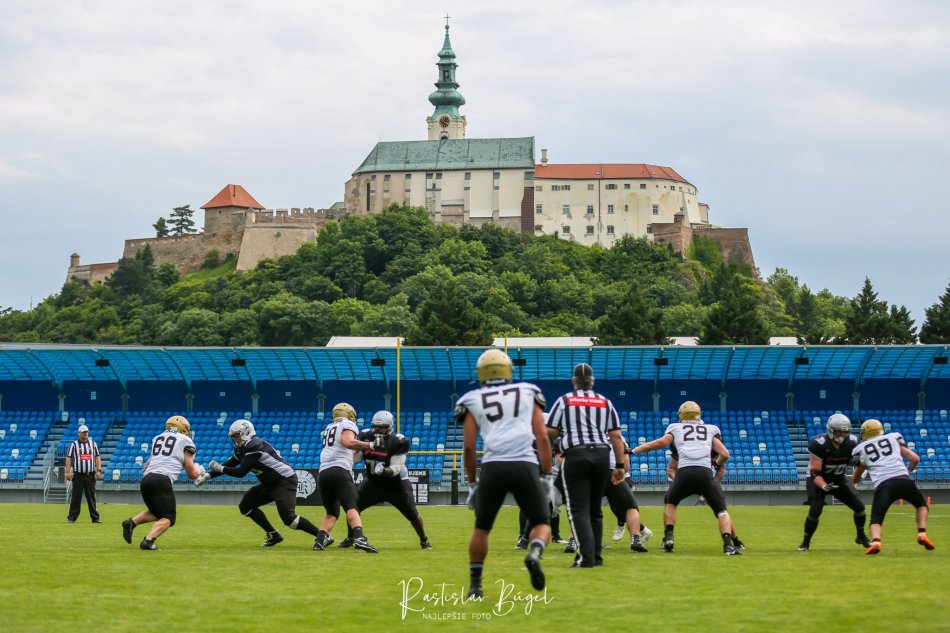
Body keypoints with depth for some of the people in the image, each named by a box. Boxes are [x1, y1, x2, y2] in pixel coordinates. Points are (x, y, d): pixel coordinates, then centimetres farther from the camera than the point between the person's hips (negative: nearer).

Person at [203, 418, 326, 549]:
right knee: (246, 505, 9)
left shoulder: (254, 446, -19)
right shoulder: (243, 449, 11)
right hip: (270, 483, 10)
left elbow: (241, 472, -20)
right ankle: (273, 535, 12)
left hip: (285, 481, -10)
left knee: (288, 518, -22)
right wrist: (208, 475, 8)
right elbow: (229, 464, 17)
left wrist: (219, 468, -10)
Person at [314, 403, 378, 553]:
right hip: (340, 471, -6)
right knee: (351, 508, -18)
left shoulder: (329, 428, 30)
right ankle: (359, 538, -39)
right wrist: (370, 445, -9)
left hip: (323, 472, 6)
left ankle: (320, 539, -5)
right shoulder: (348, 425, 8)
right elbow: (347, 442, -13)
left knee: (331, 513, 16)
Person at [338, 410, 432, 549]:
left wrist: (384, 471, -45)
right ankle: (350, 539, 9)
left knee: (412, 513, -7)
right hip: (373, 482, 3)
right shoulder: (365, 437, -11)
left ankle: (424, 541, 15)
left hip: (396, 482, -3)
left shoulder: (397, 442, -22)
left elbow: (396, 468, -24)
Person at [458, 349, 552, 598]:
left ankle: (475, 585, 17)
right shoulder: (528, 393, 18)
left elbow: (469, 447, 9)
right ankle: (534, 554, -20)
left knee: (482, 528, 19)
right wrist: (547, 476, 13)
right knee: (542, 523, 13)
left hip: (492, 467, 0)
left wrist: (472, 484, 17)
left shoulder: (472, 401, 15)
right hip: (525, 466, 0)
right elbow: (542, 437, 11)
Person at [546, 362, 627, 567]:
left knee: (579, 509, -5)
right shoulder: (605, 402, 13)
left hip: (576, 455, -4)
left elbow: (550, 432, 1)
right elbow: (616, 436, 9)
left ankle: (586, 557, -18)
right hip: (602, 455, 4)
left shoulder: (564, 401, 4)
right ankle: (595, 556, 17)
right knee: (594, 508, 15)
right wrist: (620, 466, 13)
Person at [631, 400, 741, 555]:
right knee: (721, 510, 10)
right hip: (705, 473, 0)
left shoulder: (676, 428, 21)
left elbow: (662, 442, 8)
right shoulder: (711, 429, 24)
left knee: (670, 502, 29)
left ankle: (668, 537, 13)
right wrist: (717, 463, 40)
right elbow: (725, 454, 18)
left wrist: (634, 450, 17)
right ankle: (728, 544, -12)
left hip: (684, 472, 0)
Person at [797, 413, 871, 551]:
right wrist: (824, 486, -44)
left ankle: (861, 536, 21)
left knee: (859, 506, -4)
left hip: (839, 479, 4)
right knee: (815, 510, -22)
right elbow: (815, 473, -27)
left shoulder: (851, 442, -16)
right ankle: (805, 542, -2)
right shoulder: (819, 443, -29)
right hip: (818, 480, -4)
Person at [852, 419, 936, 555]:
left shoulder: (861, 449, 20)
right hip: (904, 481, 1)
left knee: (876, 520, 5)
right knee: (922, 504, 28)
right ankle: (922, 534, 6)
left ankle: (875, 541, -28)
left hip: (883, 485, -1)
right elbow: (915, 459, 19)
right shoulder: (893, 438, 23)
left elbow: (855, 480, 29)